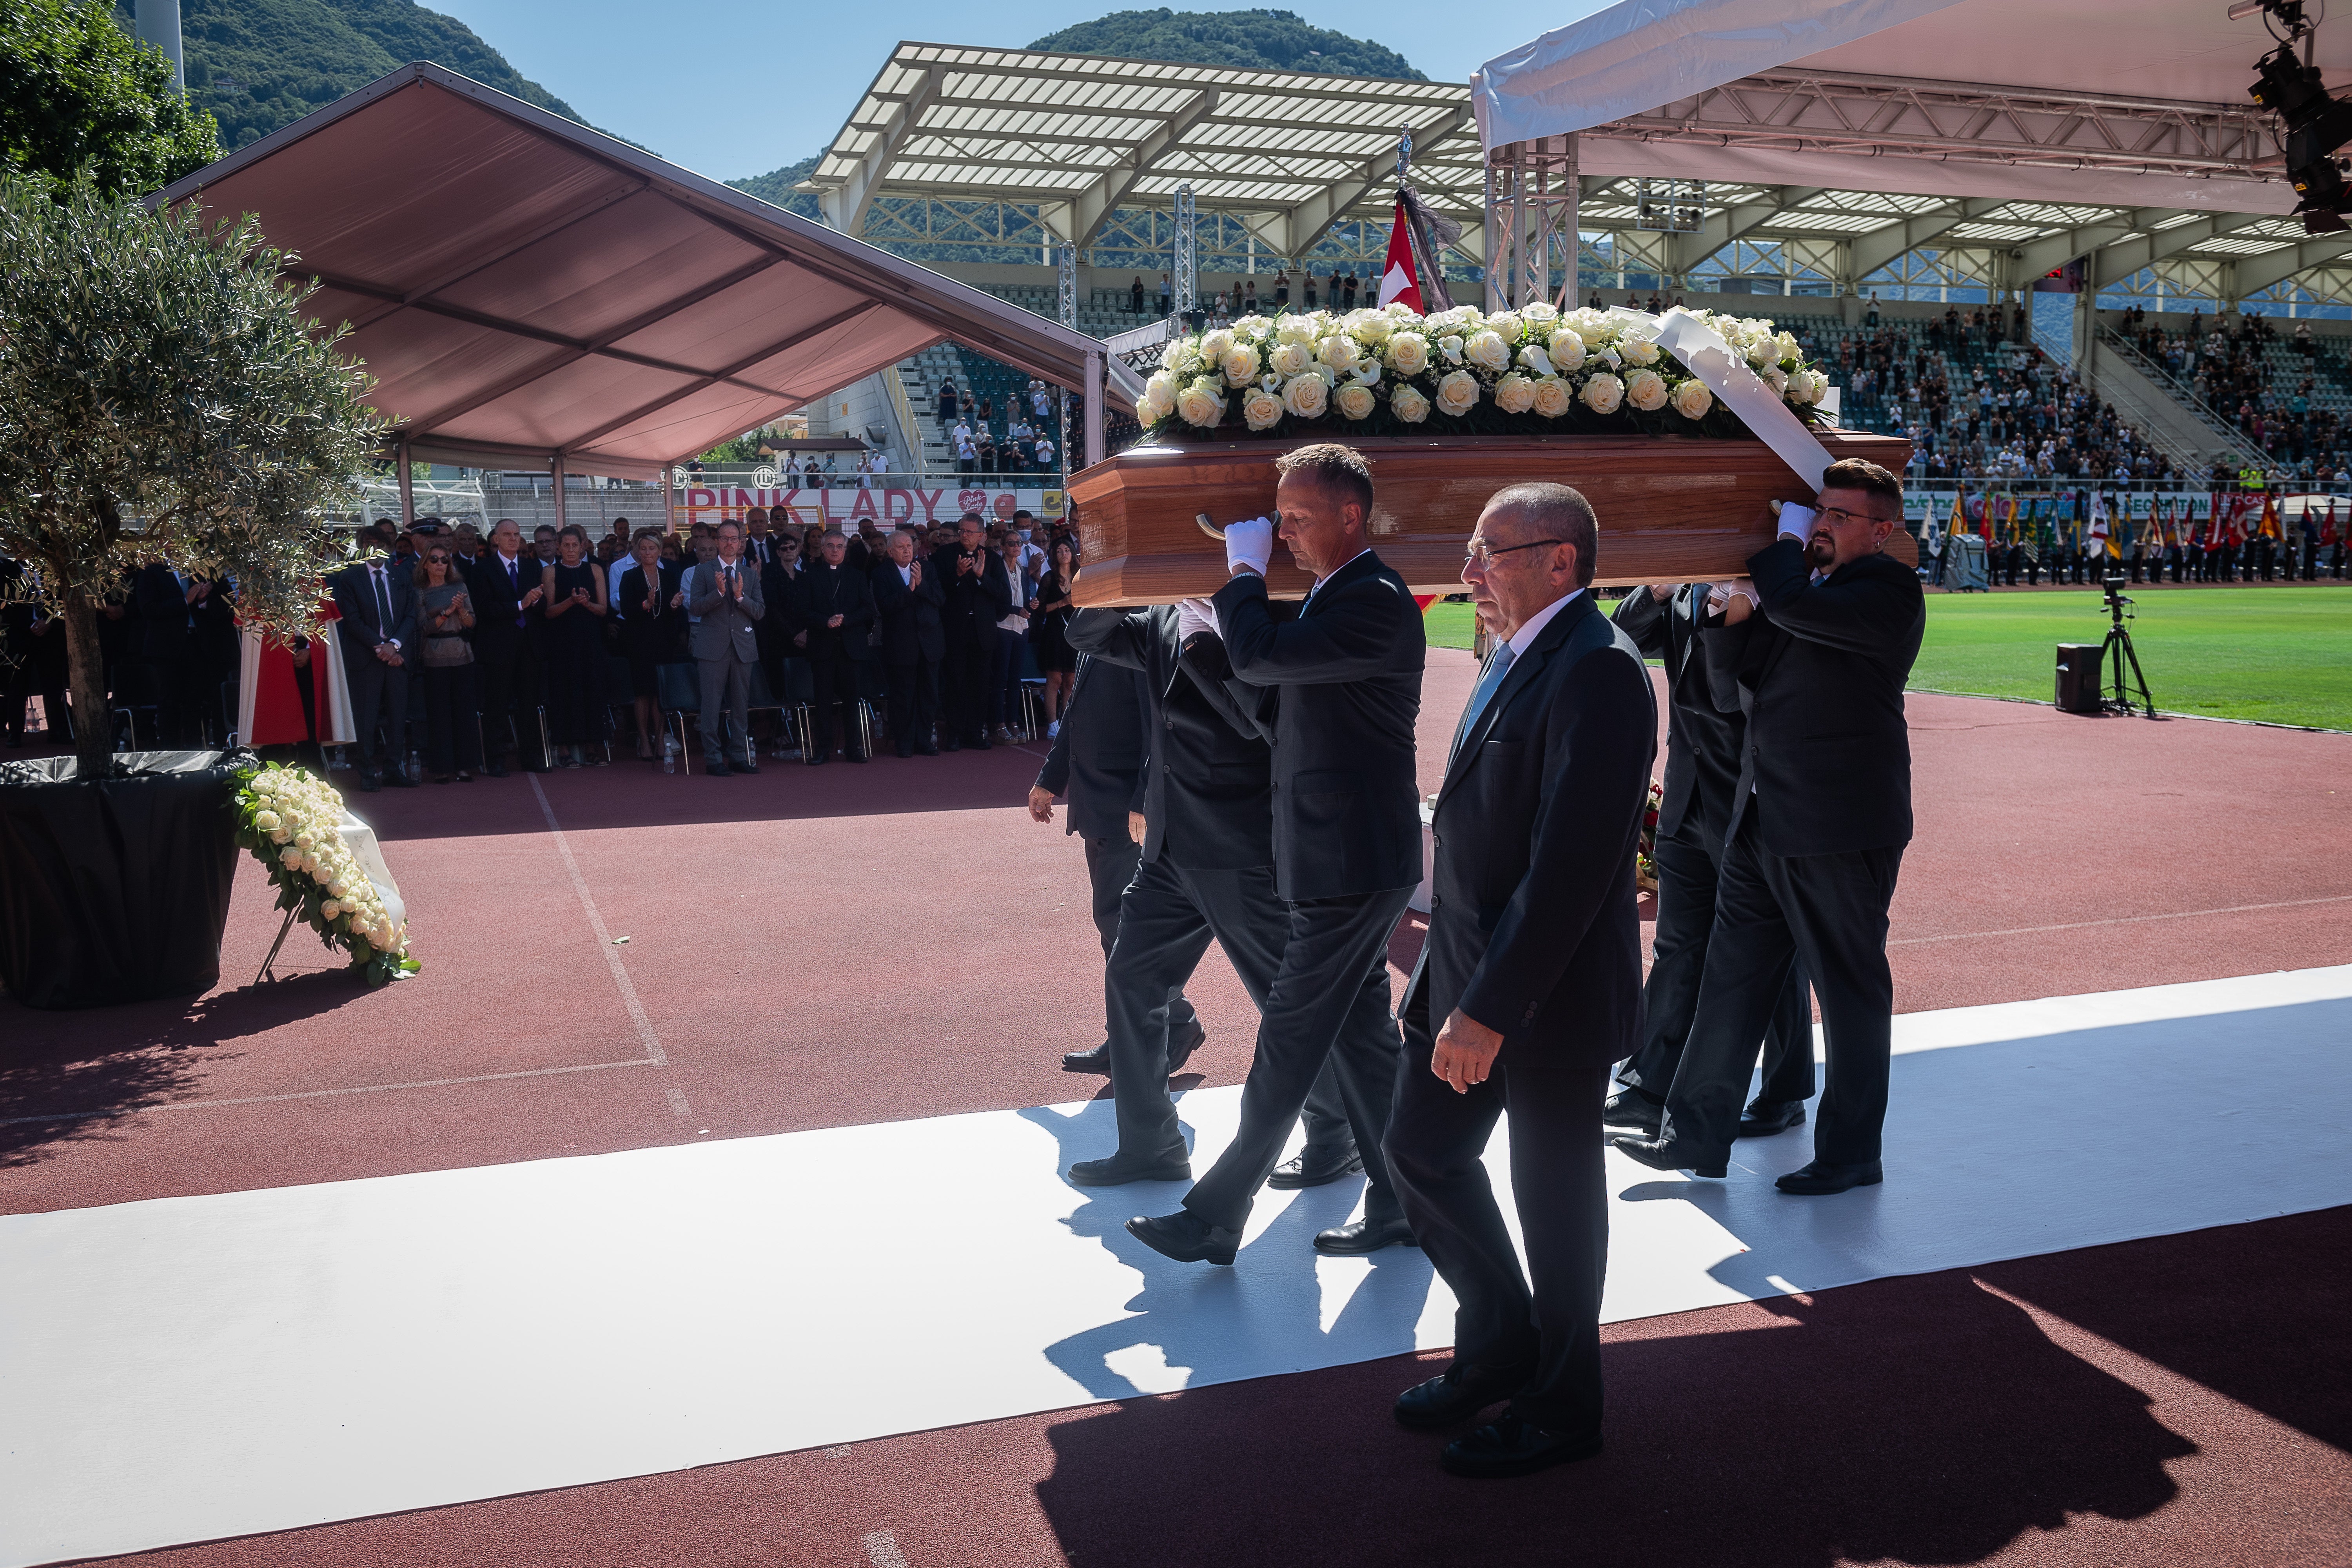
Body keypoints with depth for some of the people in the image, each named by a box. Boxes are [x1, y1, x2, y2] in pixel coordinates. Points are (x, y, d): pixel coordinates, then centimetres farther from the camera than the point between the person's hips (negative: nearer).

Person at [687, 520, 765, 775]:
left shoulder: (750, 575, 13)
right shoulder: (703, 571, 4)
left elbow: (760, 611, 5)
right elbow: (695, 607, -4)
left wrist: (741, 596, -12)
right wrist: (718, 592, -18)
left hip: (743, 646, 3)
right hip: (714, 646, -3)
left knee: (741, 704, 7)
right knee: (712, 704, -5)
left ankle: (742, 755, 14)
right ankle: (713, 758, 0)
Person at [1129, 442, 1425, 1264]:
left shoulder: (1375, 601, -17)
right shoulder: (1338, 596, 15)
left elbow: (1262, 656, -27)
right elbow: (1280, 712, 18)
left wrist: (1245, 570, -12)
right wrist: (1227, 662, 2)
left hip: (1349, 861, -10)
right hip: (1343, 856, 10)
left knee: (1289, 1041, -3)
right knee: (1360, 1030, 15)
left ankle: (1215, 1218, 4)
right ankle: (1398, 1203, 25)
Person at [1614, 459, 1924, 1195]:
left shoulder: (1889, 590, -9)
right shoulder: (1806, 584, 16)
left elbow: (1795, 607, -29)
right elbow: (1731, 690, 15)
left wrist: (1785, 543, -10)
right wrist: (1734, 615, 0)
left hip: (1841, 829, -8)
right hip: (1762, 822, 8)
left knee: (1850, 991, 5)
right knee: (1731, 978, 11)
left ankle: (1851, 1154, 19)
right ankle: (1696, 1135, 20)